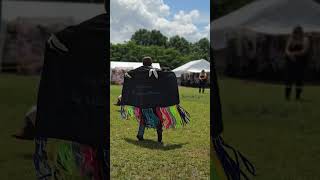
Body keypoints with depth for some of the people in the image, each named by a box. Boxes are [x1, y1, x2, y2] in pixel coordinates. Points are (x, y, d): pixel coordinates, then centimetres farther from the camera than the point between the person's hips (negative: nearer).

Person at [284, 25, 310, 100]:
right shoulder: (291, 39, 10)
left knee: (299, 79, -4)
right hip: (290, 61, 3)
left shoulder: (305, 39, 0)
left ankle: (298, 96, 1)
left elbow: (304, 51, -11)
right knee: (289, 78, -3)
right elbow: (287, 50, 3)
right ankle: (287, 95, 1)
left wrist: (294, 53, -18)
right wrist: (290, 54, -18)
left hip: (300, 62, -2)